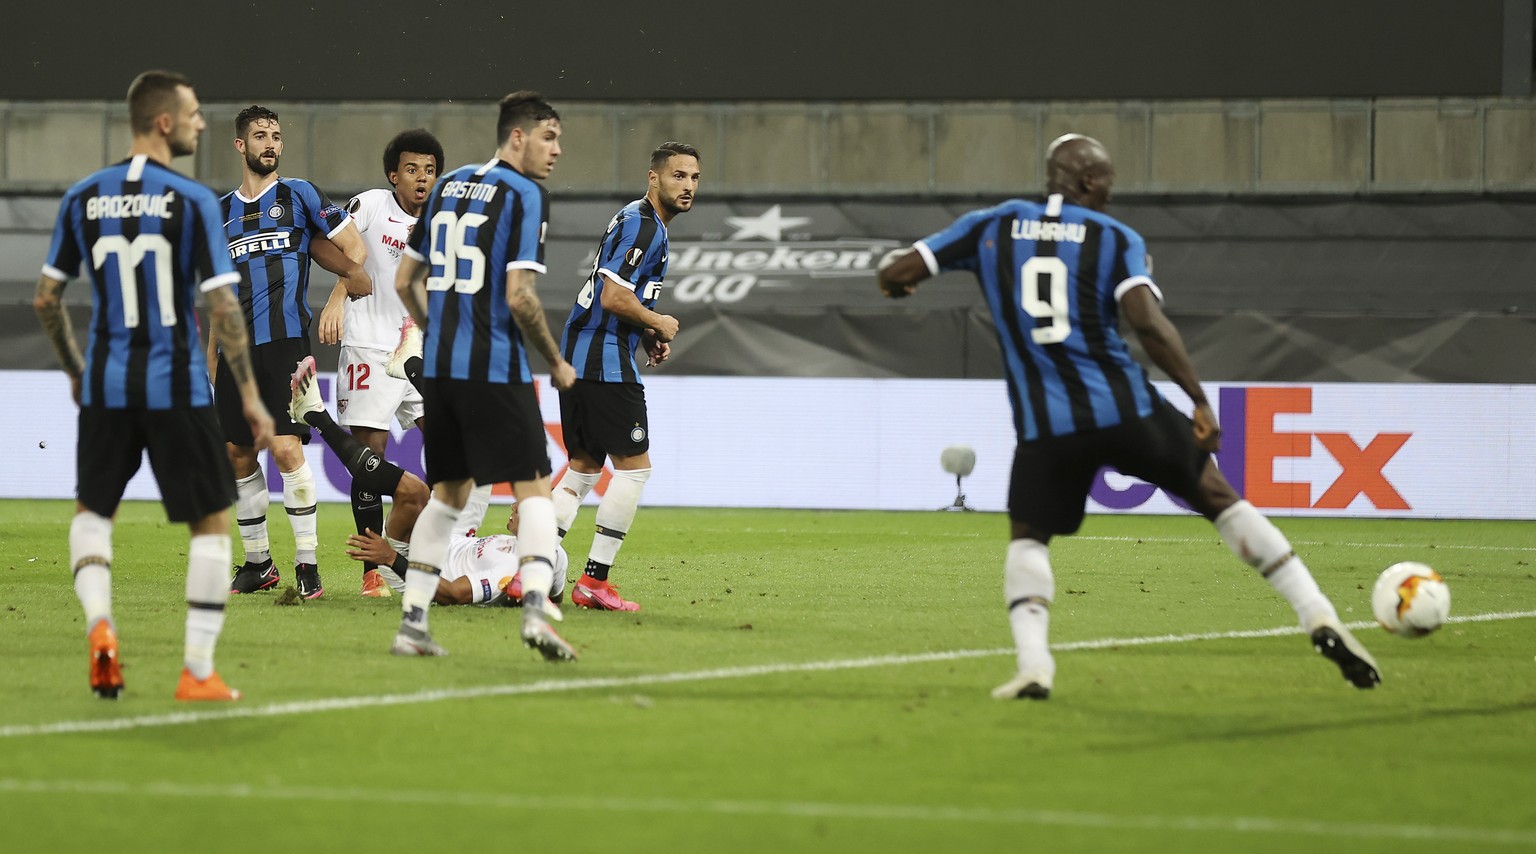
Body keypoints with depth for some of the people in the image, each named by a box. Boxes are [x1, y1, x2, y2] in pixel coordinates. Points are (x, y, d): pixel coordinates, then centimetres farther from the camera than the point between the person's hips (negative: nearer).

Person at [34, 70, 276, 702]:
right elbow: (223, 308, -12)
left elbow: (45, 299, 7)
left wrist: (75, 371, 22)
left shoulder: (83, 198, 3)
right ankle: (198, 672, 5)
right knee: (211, 522, 9)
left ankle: (98, 623, -4)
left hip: (106, 385, 4)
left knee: (92, 510, 22)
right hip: (176, 388, -4)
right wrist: (250, 397, -5)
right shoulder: (192, 201, -8)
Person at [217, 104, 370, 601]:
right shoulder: (221, 211, 16)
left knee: (287, 448, -14)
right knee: (238, 454, 6)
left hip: (285, 341, -5)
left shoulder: (298, 195, 4)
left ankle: (307, 562, -10)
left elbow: (354, 247, 5)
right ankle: (258, 562, 18)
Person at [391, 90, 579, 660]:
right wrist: (556, 362, -4)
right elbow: (519, 296, -17)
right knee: (533, 490, -3)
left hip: (439, 366, 7)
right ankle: (535, 608, -21)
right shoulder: (523, 195, -8)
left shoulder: (448, 185, 13)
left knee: (448, 493, 16)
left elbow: (405, 281, 17)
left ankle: (412, 622, 11)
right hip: (495, 371, -7)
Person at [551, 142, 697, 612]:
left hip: (577, 358, 10)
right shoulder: (642, 224, -14)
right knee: (634, 466, -3)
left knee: (583, 468, 13)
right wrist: (659, 325, -7)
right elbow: (614, 297, -23)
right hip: (606, 362, -10)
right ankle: (594, 581, -3)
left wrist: (647, 335, 15)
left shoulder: (637, 220, 19)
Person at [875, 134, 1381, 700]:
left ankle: (1032, 664, -3)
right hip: (1126, 409, -1)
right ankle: (1321, 620, 9)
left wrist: (896, 280, 31)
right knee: (1221, 500, 16)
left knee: (1028, 539, 22)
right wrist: (1200, 399, -7)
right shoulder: (1115, 238, 4)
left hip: (1045, 425, 1)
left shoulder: (993, 226, 9)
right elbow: (1147, 321, -12)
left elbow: (895, 274, 7)